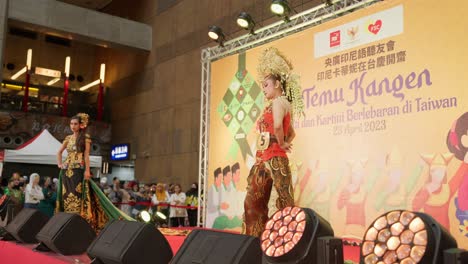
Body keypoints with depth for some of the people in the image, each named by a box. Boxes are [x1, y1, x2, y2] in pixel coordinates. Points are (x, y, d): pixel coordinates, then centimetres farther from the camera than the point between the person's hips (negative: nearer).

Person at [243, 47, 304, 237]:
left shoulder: (278, 102, -10)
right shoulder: (278, 104, 19)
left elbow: (277, 126, -30)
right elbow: (291, 133, 30)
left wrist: (282, 144, -15)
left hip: (274, 159, -10)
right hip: (264, 159, 10)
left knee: (284, 200, -6)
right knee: (253, 201, 13)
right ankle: (255, 237, 20)